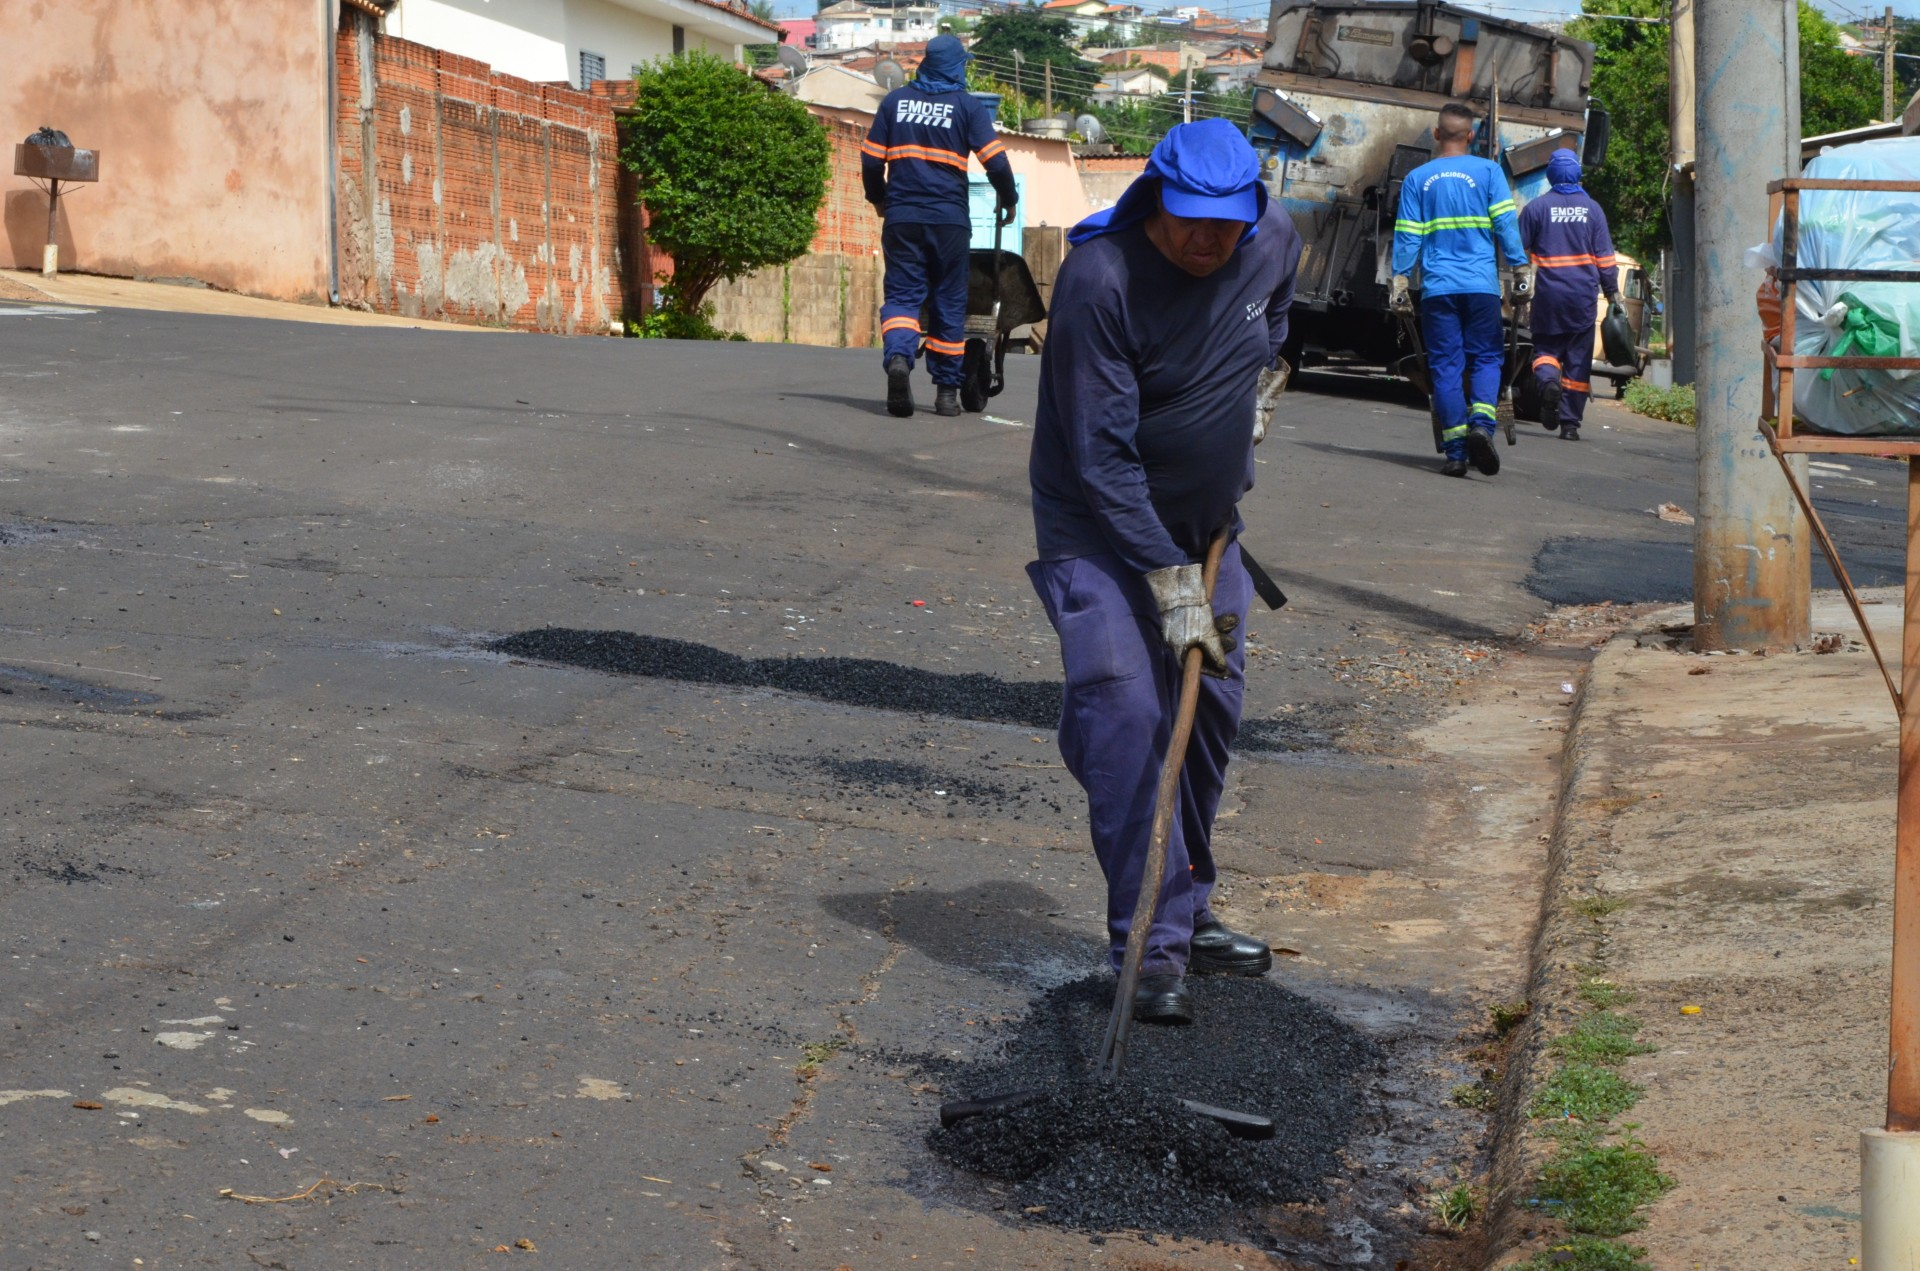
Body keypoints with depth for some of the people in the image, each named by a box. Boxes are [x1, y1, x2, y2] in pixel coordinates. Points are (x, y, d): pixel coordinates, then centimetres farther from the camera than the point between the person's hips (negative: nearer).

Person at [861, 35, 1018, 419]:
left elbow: (871, 159, 9)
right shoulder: (967, 106, 1)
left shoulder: (895, 101, 9)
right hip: (949, 218, -1)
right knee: (949, 301, 8)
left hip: (902, 216, 2)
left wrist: (878, 198, 26)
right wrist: (1007, 200, 11)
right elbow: (996, 161, -5)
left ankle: (898, 357, -28)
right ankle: (946, 390, 11)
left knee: (902, 294, 2)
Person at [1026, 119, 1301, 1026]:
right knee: (1124, 709, -19)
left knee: (1211, 705, 11)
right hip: (1099, 531, -6)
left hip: (1207, 523, 6)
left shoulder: (1275, 242, -8)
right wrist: (1169, 581, -28)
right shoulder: (1099, 277, -27)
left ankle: (1186, 913, 28)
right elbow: (1102, 455, -26)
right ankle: (1151, 946, -17)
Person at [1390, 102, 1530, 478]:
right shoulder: (1488, 171, 4)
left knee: (1446, 366, 3)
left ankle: (1456, 450, -3)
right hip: (1482, 284, -1)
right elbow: (1506, 224, -1)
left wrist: (1400, 283, 7)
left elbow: (1406, 236, 5)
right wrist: (1520, 271, 2)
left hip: (1437, 288, 1)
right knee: (1486, 358, 8)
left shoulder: (1417, 178, 7)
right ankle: (1481, 423, -17)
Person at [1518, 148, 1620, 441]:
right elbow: (1605, 257, 4)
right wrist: (1613, 293, 10)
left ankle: (1548, 380, -21)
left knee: (1546, 346, 12)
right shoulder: (1592, 209, 5)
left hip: (1549, 294, -1)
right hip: (1583, 295, 1)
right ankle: (1570, 422, 4)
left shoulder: (1537, 207, 0)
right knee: (1578, 357, 6)